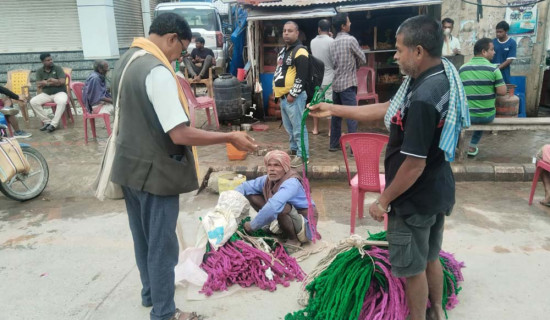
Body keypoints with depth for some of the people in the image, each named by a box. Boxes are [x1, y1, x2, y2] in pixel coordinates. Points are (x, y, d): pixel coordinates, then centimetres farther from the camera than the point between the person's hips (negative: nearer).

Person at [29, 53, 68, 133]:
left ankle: (54, 124, -31)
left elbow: (62, 82, -15)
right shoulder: (39, 71, 7)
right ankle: (47, 121, -15)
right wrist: (54, 82, -18)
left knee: (62, 102, -38)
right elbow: (38, 85, -4)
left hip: (59, 92, -4)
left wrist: (45, 82, -11)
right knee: (33, 102, -21)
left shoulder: (58, 68, -2)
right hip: (46, 94, 4)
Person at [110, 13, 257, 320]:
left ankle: (151, 292, 42)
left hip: (130, 166, 9)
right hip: (155, 172, -9)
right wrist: (230, 137, -20)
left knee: (144, 237, 22)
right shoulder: (158, 72, -24)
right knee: (162, 245, 6)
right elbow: (180, 135, -28)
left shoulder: (126, 61, 6)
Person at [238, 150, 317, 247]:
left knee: (280, 207, -39)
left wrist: (252, 226, -35)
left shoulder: (291, 183, -29)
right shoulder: (268, 179, -6)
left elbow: (274, 206, -43)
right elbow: (246, 186, -2)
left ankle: (294, 240, -13)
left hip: (305, 226, -7)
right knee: (252, 194, -1)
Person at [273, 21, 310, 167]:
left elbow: (301, 77, -19)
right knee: (288, 126, 19)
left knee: (298, 127, -5)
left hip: (293, 96, -10)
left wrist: (293, 94, -19)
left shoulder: (300, 52, -14)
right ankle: (294, 148, 33)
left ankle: (302, 155, 2)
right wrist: (277, 89, 19)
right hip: (283, 96, 10)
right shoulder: (283, 50, 17)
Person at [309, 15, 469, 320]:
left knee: (412, 268, 13)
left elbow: (414, 165, -28)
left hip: (415, 200, -9)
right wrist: (334, 109, 9)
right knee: (429, 258, 27)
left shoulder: (423, 99, -31)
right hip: (436, 192, 9)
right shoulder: (441, 77, 1)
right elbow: (386, 110, 7)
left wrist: (383, 200, -13)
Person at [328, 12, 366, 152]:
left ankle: (334, 144, 18)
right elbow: (362, 59, -3)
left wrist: (351, 62, 10)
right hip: (348, 84, -7)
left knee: (336, 114, 12)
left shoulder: (333, 43, 10)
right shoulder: (351, 40, -11)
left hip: (336, 84, 7)